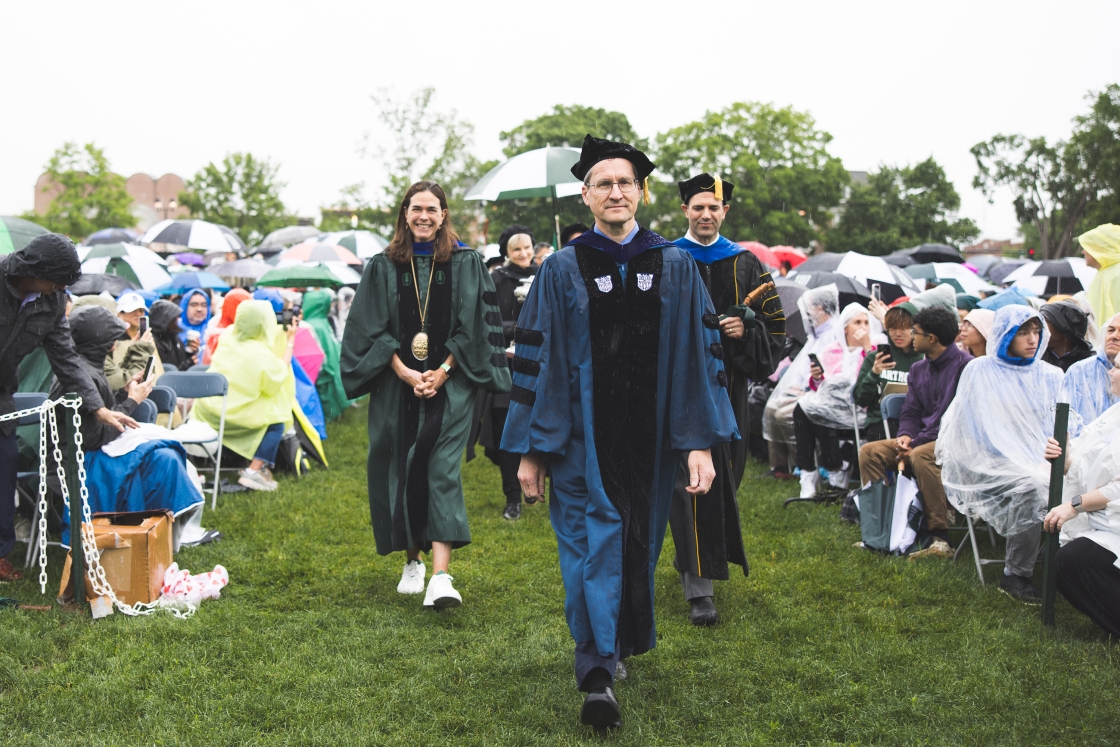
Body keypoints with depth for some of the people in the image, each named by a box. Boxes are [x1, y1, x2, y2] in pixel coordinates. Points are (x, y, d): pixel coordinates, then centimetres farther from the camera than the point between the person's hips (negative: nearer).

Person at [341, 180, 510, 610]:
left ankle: (441, 574, -19)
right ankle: (412, 560, 24)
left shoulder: (466, 264, 3)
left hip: (449, 383, -2)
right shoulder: (384, 267, 6)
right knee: (402, 471, 6)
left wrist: (441, 373, -11)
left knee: (442, 470, -12)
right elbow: (372, 329, 1)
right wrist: (406, 374, -10)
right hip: (397, 384, 2)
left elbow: (471, 326, 0)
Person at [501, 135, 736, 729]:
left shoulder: (675, 267, 4)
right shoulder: (562, 270, 0)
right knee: (593, 546, -7)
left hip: (648, 440, 3)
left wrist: (700, 443, -6)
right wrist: (532, 451, -3)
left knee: (638, 544, 15)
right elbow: (535, 358, 0)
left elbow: (699, 354, 1)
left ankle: (624, 641, 36)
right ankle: (597, 676, -5)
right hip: (583, 440, -2)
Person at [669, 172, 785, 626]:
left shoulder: (745, 266, 9)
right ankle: (698, 587, -8)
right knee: (690, 481, -9)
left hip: (728, 385, 3)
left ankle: (691, 558, 34)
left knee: (722, 479, 11)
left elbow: (775, 324, 8)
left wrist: (746, 330, -11)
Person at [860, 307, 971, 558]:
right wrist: (905, 435, -7)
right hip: (923, 439, 8)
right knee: (870, 451, -7)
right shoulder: (918, 369, 14)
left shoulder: (964, 365, -13)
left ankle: (941, 540, -34)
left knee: (921, 456, -37)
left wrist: (917, 442, -21)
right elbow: (910, 412, 17)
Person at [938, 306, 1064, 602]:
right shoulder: (980, 371, 1)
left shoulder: (1049, 376, 13)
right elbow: (972, 431, -3)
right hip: (993, 466, -4)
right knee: (1033, 488, -34)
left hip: (1038, 465, 4)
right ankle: (1015, 575, -23)